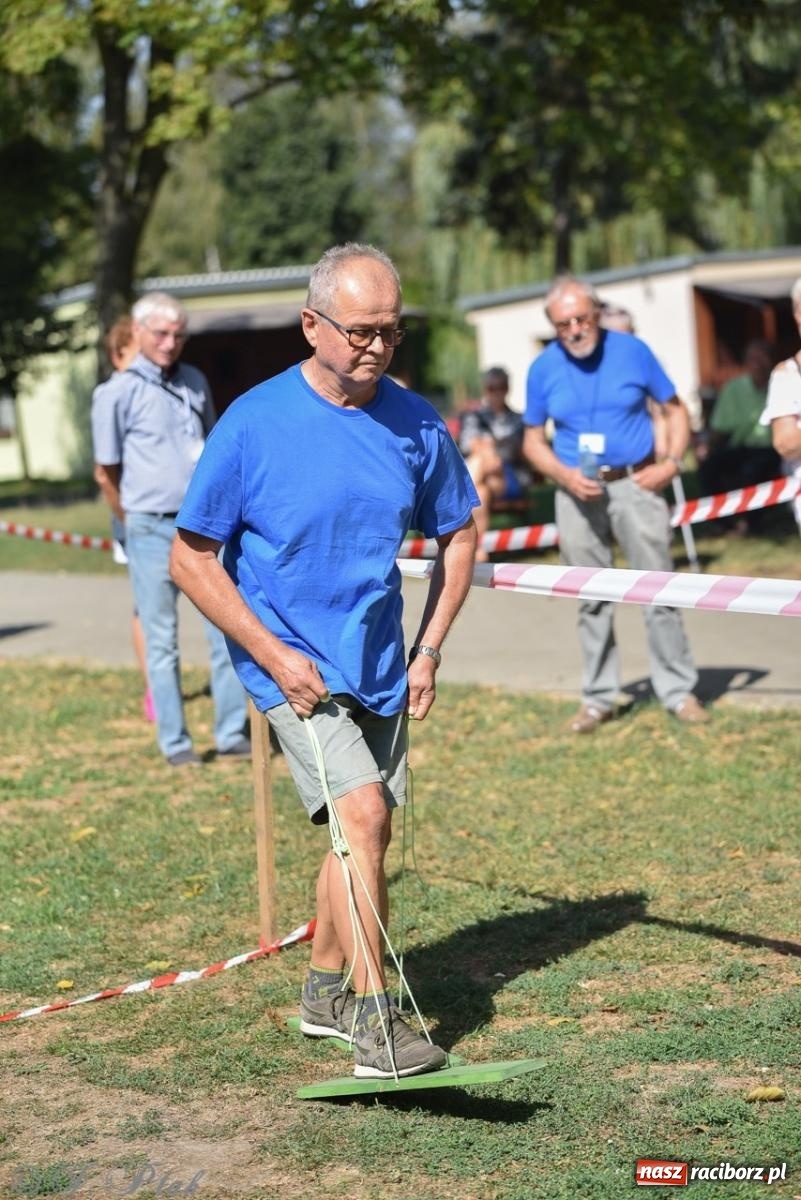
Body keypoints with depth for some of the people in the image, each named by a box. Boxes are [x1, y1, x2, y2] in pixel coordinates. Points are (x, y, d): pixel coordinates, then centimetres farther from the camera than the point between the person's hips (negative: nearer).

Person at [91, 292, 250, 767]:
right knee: (163, 642, 3)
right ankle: (175, 743, 10)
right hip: (153, 531, -4)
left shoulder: (195, 382, 10)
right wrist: (136, 521, 8)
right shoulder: (119, 393, -6)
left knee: (227, 630, 4)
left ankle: (232, 733, 12)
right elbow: (106, 473, 0)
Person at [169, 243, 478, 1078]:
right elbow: (190, 557, -8)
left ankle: (325, 992, 36)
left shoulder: (417, 425, -3)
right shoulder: (253, 424, -14)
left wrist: (429, 650, 3)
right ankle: (374, 1025, -13)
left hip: (380, 669, 5)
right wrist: (275, 656, -15)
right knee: (361, 813, -20)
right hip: (290, 663, -5)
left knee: (365, 835, 15)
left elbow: (458, 535, 13)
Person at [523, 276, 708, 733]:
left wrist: (672, 463, -8)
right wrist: (565, 475, -10)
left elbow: (676, 410, 7)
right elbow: (534, 442, 8)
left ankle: (680, 691, 9)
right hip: (578, 491, 1)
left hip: (636, 485, -1)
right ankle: (598, 697, 15)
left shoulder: (632, 351, -2)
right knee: (592, 600, 7)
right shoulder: (543, 369, 1)